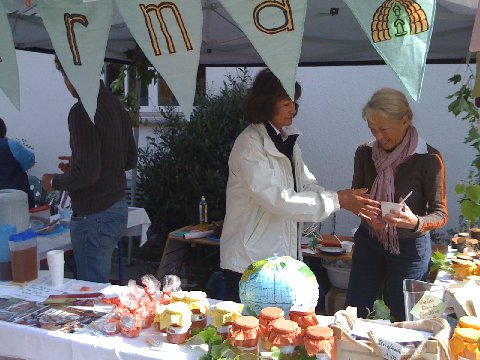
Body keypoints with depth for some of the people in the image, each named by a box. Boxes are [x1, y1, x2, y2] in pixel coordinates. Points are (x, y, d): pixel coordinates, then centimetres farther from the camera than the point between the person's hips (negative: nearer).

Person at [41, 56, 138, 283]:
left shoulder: (82, 111, -19)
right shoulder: (116, 105, 8)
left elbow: (87, 173, -24)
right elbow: (131, 160, 17)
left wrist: (55, 182, -5)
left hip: (94, 216, -9)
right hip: (118, 208, 9)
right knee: (103, 286, 22)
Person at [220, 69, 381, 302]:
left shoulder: (288, 141, 11)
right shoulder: (249, 145, -16)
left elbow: (307, 186, 6)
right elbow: (278, 199, -23)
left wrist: (349, 202, -10)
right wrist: (336, 200, -21)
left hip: (285, 257, 8)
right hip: (249, 262, -7)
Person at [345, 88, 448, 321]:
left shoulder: (429, 159, -16)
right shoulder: (365, 153, -4)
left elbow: (441, 214, -12)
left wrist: (415, 222, -33)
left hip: (409, 247, -3)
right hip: (369, 242, 3)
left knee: (402, 320, 10)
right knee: (353, 314, 10)